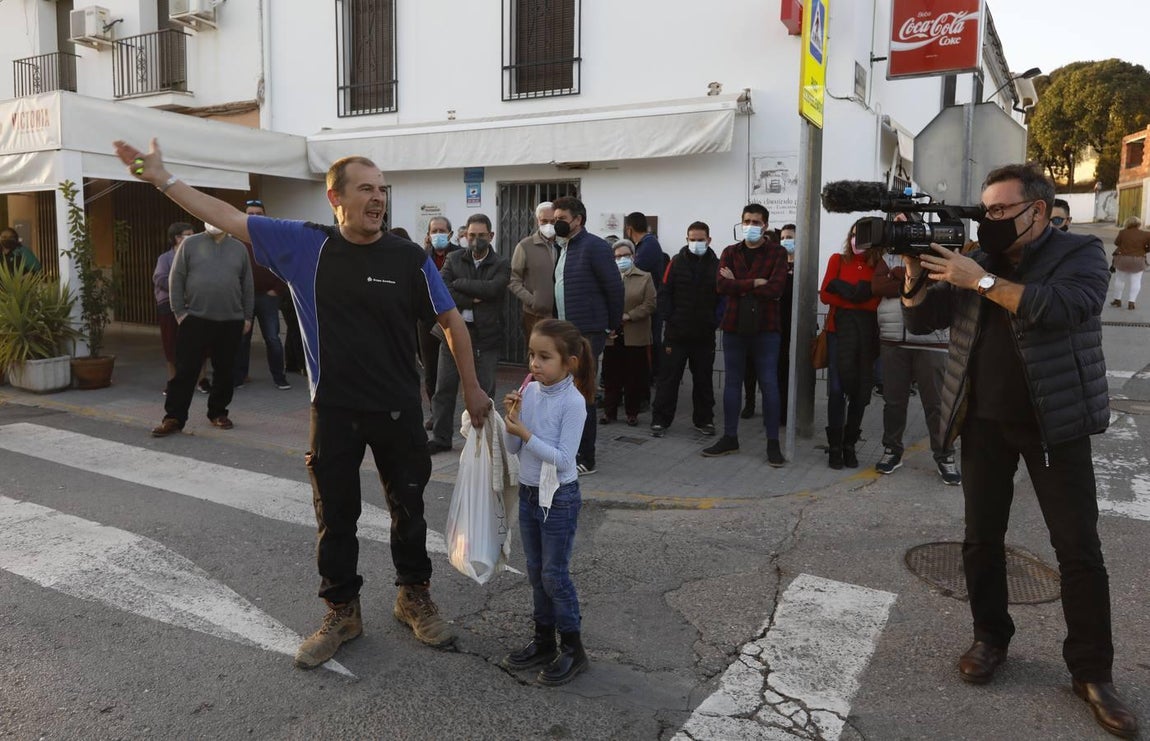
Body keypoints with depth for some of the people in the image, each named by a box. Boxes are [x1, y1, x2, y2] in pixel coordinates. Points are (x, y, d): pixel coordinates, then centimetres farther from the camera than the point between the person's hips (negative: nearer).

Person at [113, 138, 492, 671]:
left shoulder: (410, 258, -5)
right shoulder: (305, 245, -2)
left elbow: (451, 321, 1)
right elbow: (229, 217, 2)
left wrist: (472, 388, 3)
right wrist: (162, 179, 1)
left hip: (398, 410, 0)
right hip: (334, 411, 1)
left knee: (408, 509, 13)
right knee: (336, 516, 11)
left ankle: (414, 598, 34)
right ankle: (341, 612, 30)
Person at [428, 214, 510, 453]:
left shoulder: (501, 265, 1)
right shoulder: (454, 259, 7)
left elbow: (491, 289, -19)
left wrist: (458, 283, -11)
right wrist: (472, 300, -15)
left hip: (486, 335, -2)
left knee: (484, 390, 4)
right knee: (444, 387, 6)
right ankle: (441, 438, 17)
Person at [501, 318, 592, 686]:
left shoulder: (573, 401, -19)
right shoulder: (529, 392, -1)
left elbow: (563, 458, -23)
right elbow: (512, 448, 2)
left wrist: (525, 433, -25)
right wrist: (511, 419, -15)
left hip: (559, 497, -6)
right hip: (528, 493, 7)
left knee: (555, 575, 2)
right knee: (536, 572, 16)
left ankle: (572, 649, 18)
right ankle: (544, 641, 31)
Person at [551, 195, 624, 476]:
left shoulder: (594, 247, -12)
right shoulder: (561, 248, 15)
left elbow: (615, 287, -13)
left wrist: (612, 325, -6)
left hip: (588, 334, -9)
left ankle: (586, 460, 5)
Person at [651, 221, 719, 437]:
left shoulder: (716, 265, 3)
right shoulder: (677, 262, 0)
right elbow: (664, 293, -1)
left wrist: (715, 321, -6)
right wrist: (670, 318, -10)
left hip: (705, 335, 2)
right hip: (677, 333, -1)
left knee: (703, 379, 12)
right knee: (669, 378, 2)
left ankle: (704, 420, 23)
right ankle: (660, 420, 9)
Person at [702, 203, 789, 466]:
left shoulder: (777, 253, 0)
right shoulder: (730, 253, 8)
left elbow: (775, 288, -16)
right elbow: (721, 285, -9)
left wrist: (738, 284, -10)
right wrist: (754, 283, -16)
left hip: (765, 328, -3)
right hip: (734, 326, 3)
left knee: (769, 384, 0)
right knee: (732, 383, 10)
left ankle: (773, 443, 8)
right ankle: (730, 438, 20)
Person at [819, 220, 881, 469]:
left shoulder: (879, 265, 5)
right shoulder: (838, 260, 8)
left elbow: (877, 301, -4)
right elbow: (825, 295, 0)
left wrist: (843, 289, -9)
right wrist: (858, 297, -9)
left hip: (867, 332, 1)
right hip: (839, 329, -1)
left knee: (861, 389, 3)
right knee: (837, 389, -8)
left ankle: (850, 445, 14)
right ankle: (835, 447, 0)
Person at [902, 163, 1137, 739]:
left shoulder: (1081, 253, -4)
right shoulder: (976, 260, 7)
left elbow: (1066, 306, -24)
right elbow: (921, 319, 5)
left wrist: (981, 281, -25)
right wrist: (915, 274, -14)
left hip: (1054, 422, -3)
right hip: (983, 422, 4)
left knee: (1079, 550, 1)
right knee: (981, 539, 8)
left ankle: (1091, 672, 14)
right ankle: (990, 638, 25)